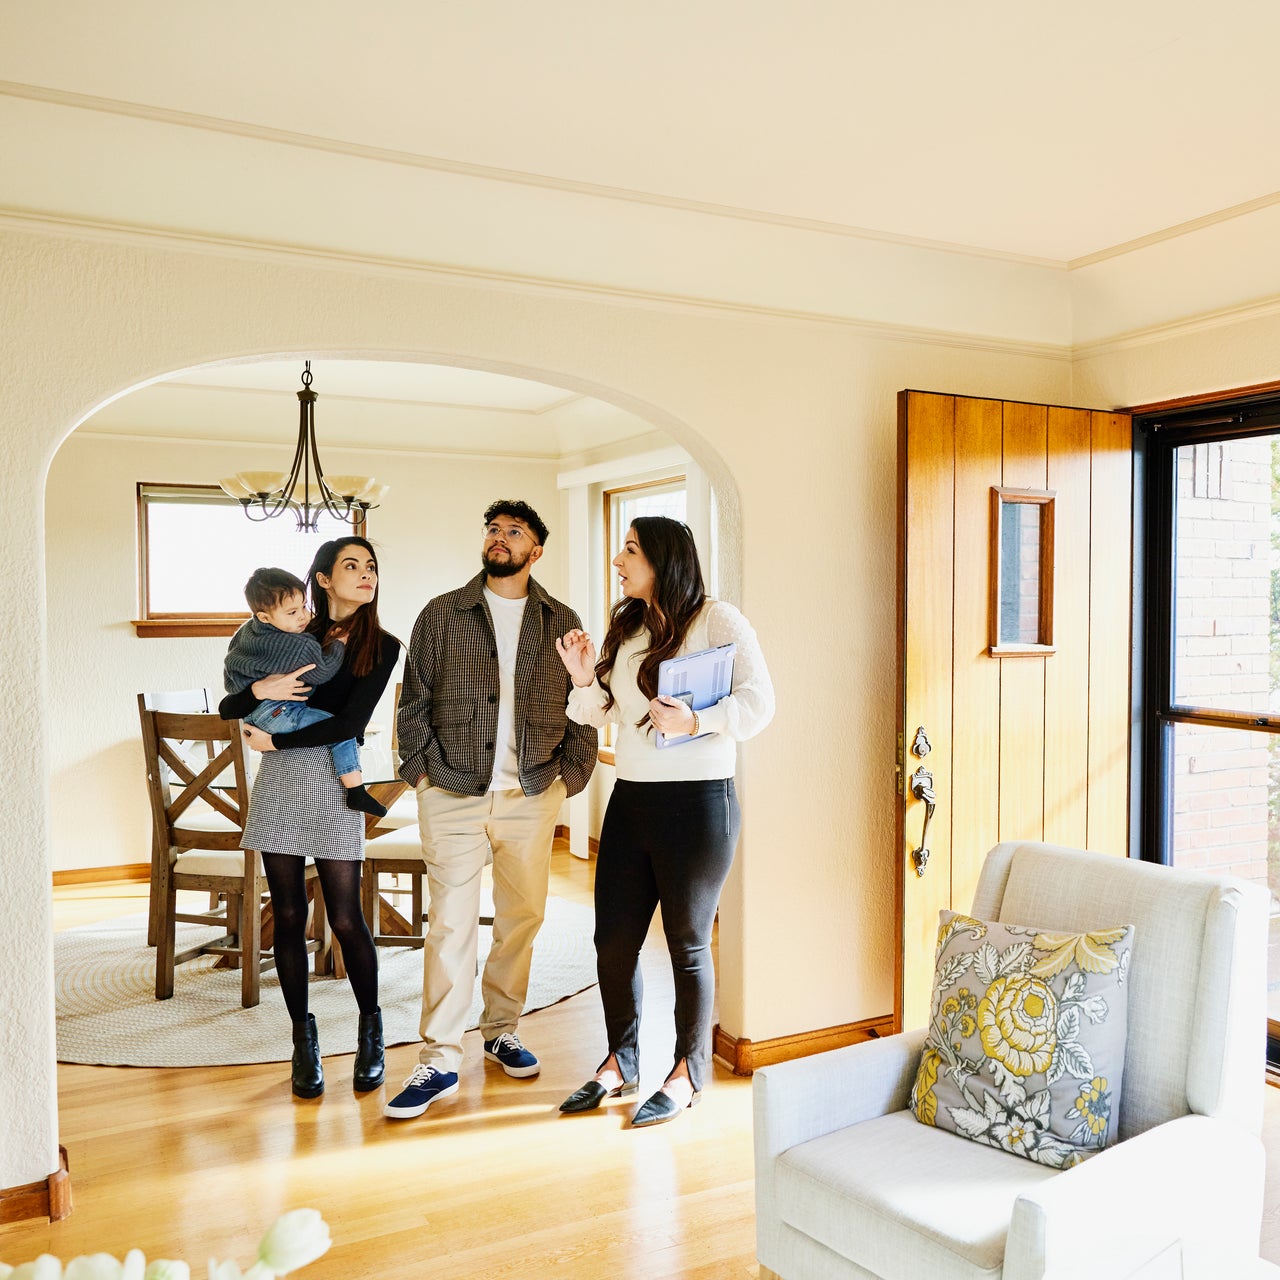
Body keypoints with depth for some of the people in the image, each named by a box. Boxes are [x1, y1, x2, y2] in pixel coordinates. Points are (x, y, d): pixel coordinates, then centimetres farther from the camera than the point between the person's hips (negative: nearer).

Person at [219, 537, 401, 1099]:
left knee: (345, 918, -2)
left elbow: (350, 724, -10)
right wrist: (260, 689, -11)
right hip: (278, 783, 3)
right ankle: (303, 1037, 20)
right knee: (288, 916, 6)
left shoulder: (381, 646, 1)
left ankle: (371, 1030, 20)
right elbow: (227, 707, 9)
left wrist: (275, 739, -7)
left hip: (334, 784, -2)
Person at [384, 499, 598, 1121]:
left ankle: (501, 1030, 29)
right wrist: (422, 770, -4)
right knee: (452, 924, -3)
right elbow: (413, 703, 5)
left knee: (523, 917, 10)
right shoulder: (441, 614, 5)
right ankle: (439, 1061, 5)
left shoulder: (562, 622, 8)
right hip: (453, 795, -2)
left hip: (532, 796, 2)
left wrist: (570, 774, 2)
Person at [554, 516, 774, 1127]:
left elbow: (759, 701, -15)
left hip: (697, 801, -7)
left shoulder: (717, 620, -8)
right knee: (613, 938, 11)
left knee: (688, 943, 7)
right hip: (630, 800, 7)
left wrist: (696, 721, -27)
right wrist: (585, 679, -3)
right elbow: (600, 712, 16)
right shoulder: (626, 628, 14)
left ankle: (688, 1074, 26)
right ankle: (621, 1063, 32)